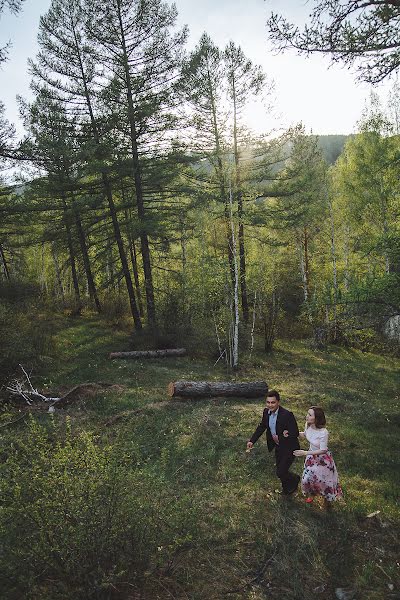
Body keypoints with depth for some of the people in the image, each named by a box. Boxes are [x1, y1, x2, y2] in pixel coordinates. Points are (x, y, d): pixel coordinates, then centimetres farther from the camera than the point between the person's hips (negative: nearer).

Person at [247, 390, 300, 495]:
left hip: (289, 448, -7)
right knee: (280, 470, 21)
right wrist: (252, 441, -2)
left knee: (280, 473, -3)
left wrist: (280, 438, -25)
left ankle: (294, 479, 28)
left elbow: (295, 433, -26)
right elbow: (261, 427, 5)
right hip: (278, 447, 7)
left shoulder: (287, 415, -29)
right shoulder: (266, 412, -9)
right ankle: (286, 487, 49)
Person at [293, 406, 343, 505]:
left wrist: (305, 453, -29)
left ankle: (328, 498, 46)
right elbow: (305, 434, 4)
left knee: (323, 480, 15)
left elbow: (323, 450, -27)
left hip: (322, 459, -6)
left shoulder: (323, 433, -37)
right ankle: (312, 493, 51)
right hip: (311, 456, 6)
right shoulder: (308, 425, -18)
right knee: (308, 478, 19)